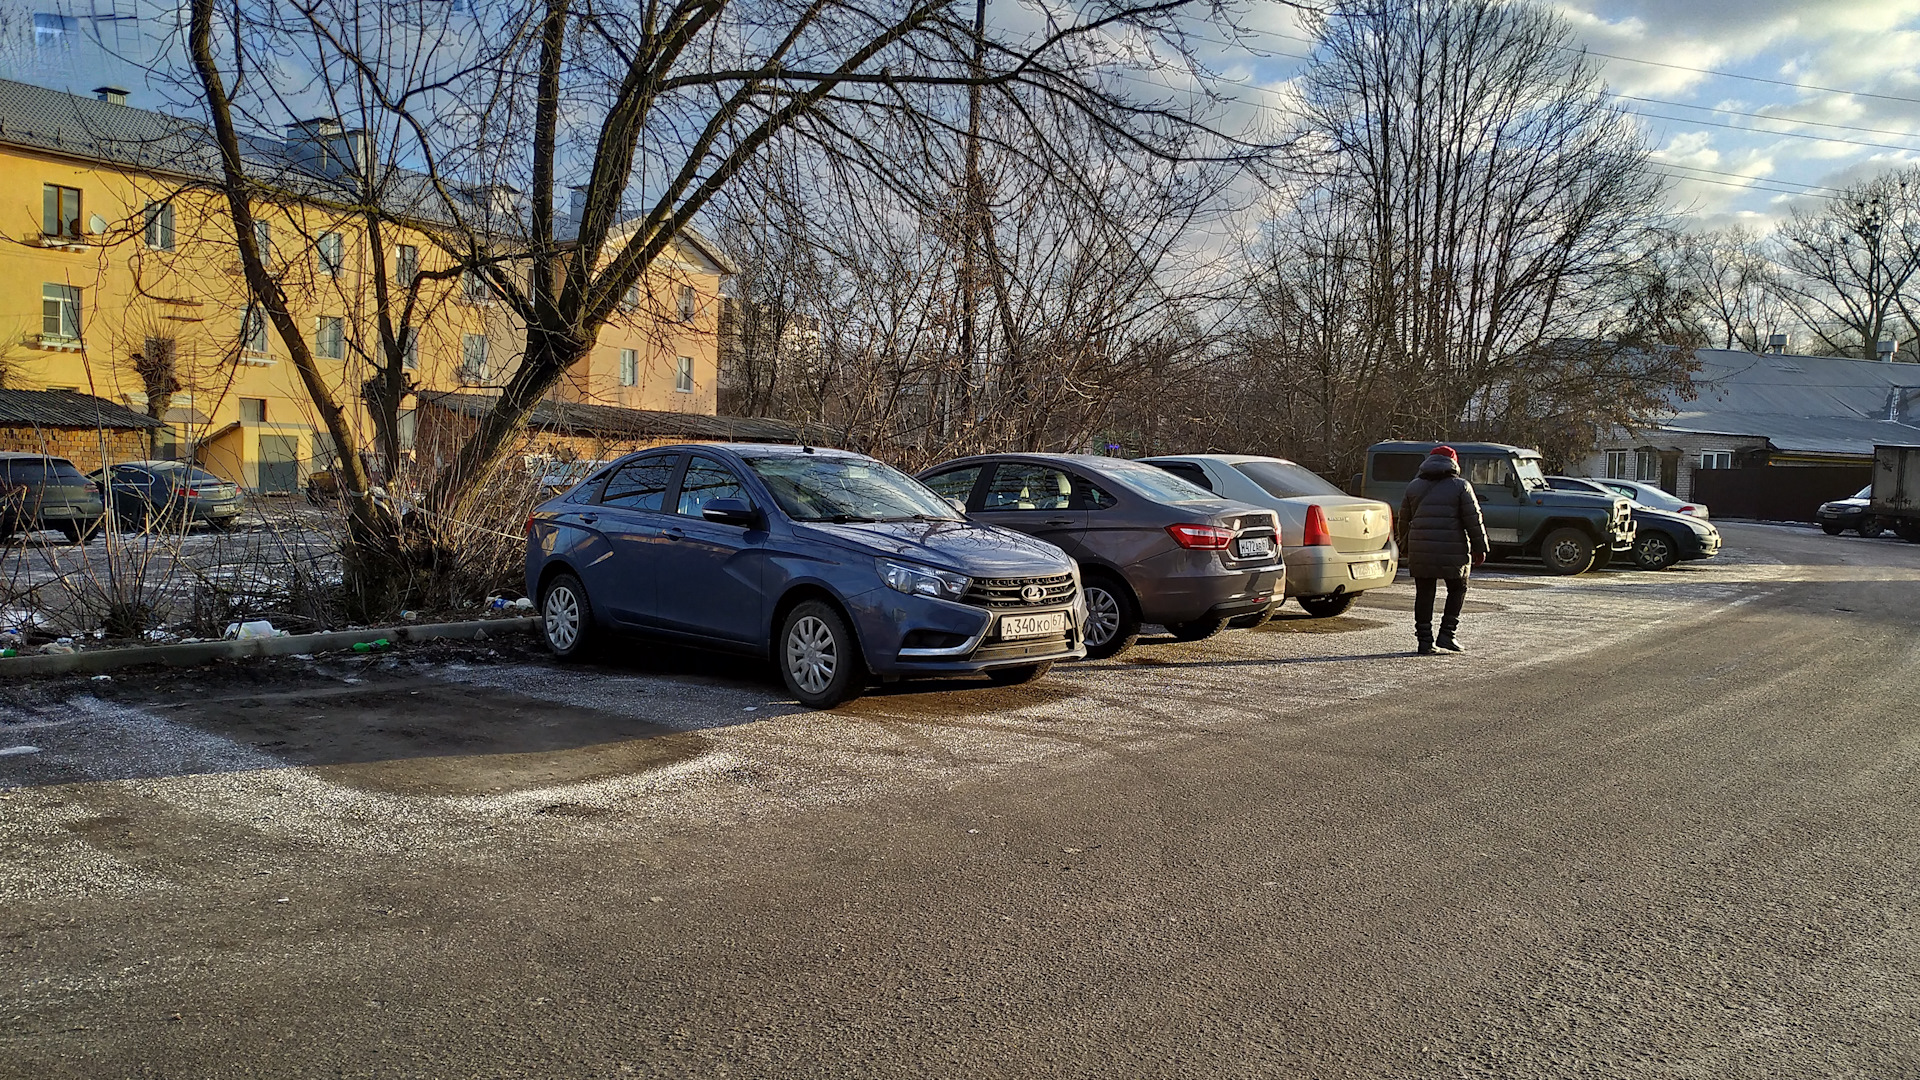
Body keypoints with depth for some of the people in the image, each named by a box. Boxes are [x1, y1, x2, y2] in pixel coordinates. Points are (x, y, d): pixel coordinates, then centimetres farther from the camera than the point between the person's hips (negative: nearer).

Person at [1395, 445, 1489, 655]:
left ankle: (1425, 641, 5)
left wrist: (1405, 548, 27)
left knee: (1424, 594, 7)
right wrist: (1479, 548, 4)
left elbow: (1404, 520, 18)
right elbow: (1473, 520, -2)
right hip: (1452, 551, -3)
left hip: (1420, 551, 3)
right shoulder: (1460, 486, 1)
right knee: (1457, 590, 13)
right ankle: (1447, 635, 5)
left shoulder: (1413, 487, 13)